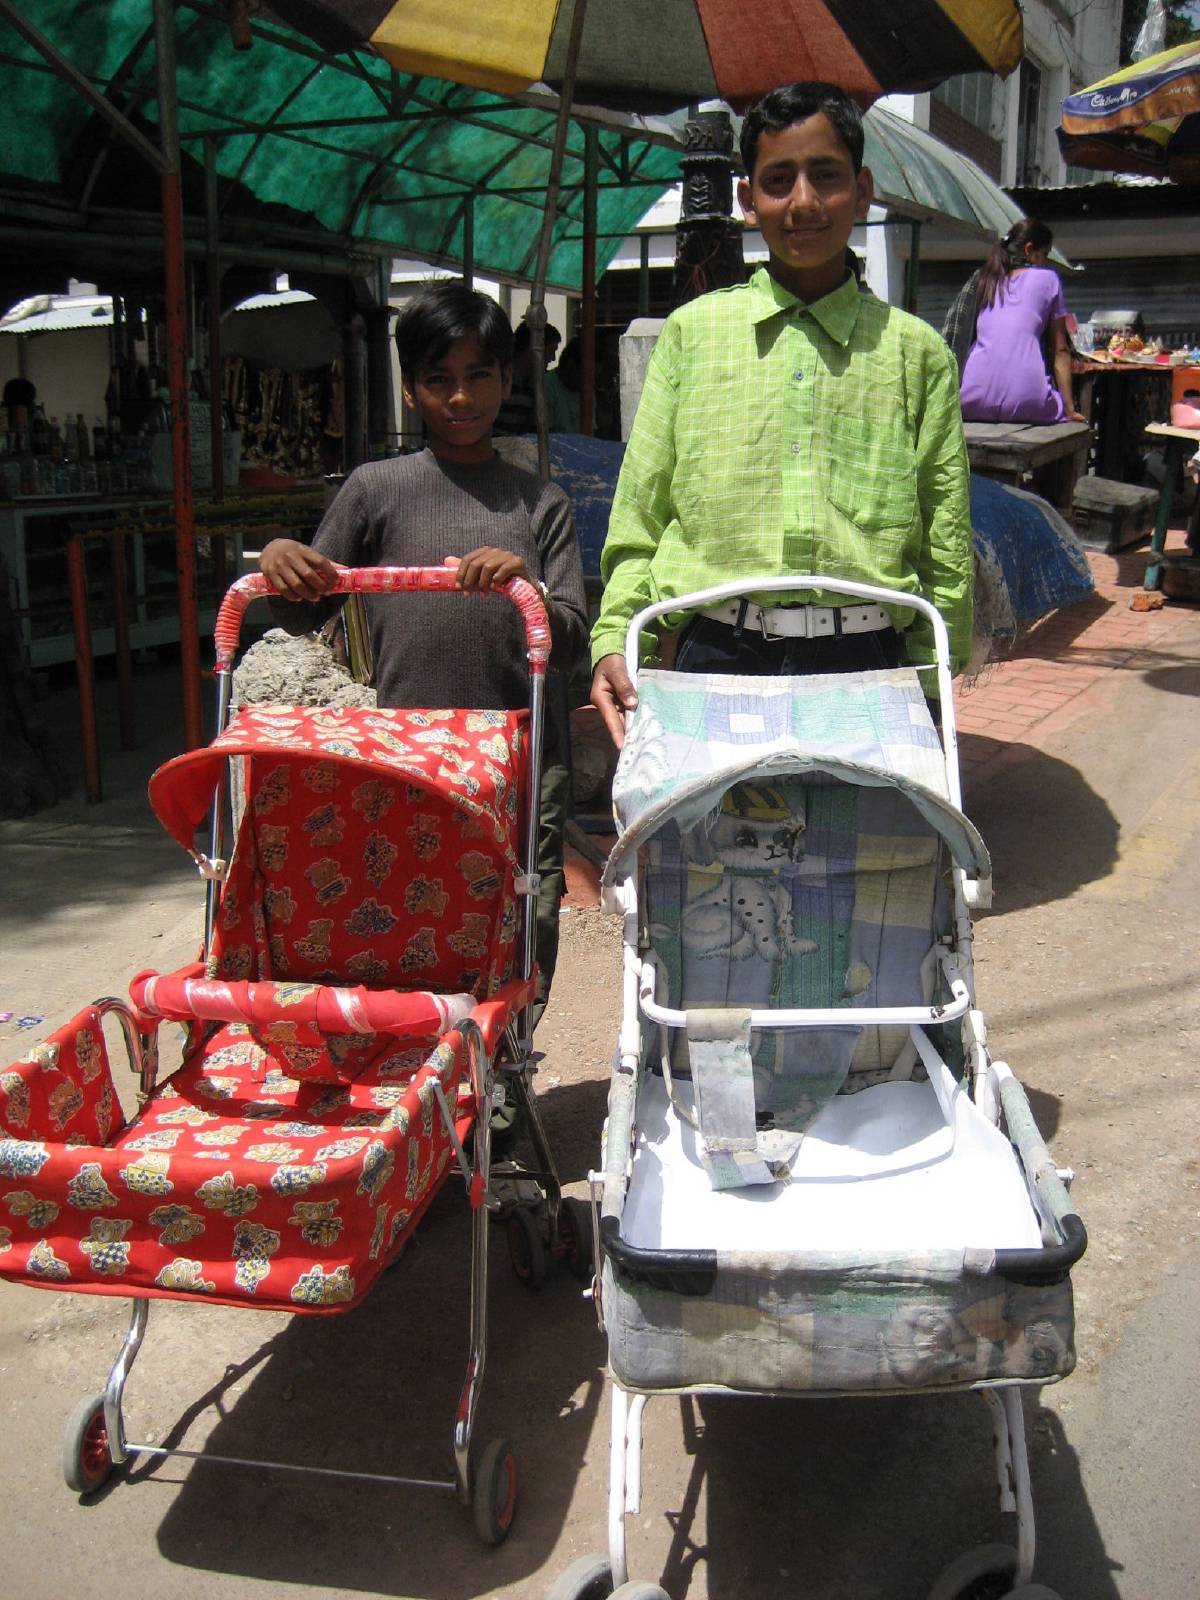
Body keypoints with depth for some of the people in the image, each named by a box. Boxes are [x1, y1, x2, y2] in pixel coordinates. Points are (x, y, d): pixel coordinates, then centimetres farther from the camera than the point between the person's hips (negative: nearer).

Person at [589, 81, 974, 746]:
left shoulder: (916, 350, 8)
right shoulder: (692, 330, 9)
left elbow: (946, 550, 8)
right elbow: (638, 519, 8)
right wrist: (613, 641, -3)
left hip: (866, 666, 0)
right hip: (720, 657, 0)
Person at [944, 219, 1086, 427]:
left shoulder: (980, 279, 21)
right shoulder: (1048, 279, 14)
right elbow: (1060, 350, 13)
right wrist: (1069, 409, 14)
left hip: (972, 406, 3)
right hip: (1024, 403, -3)